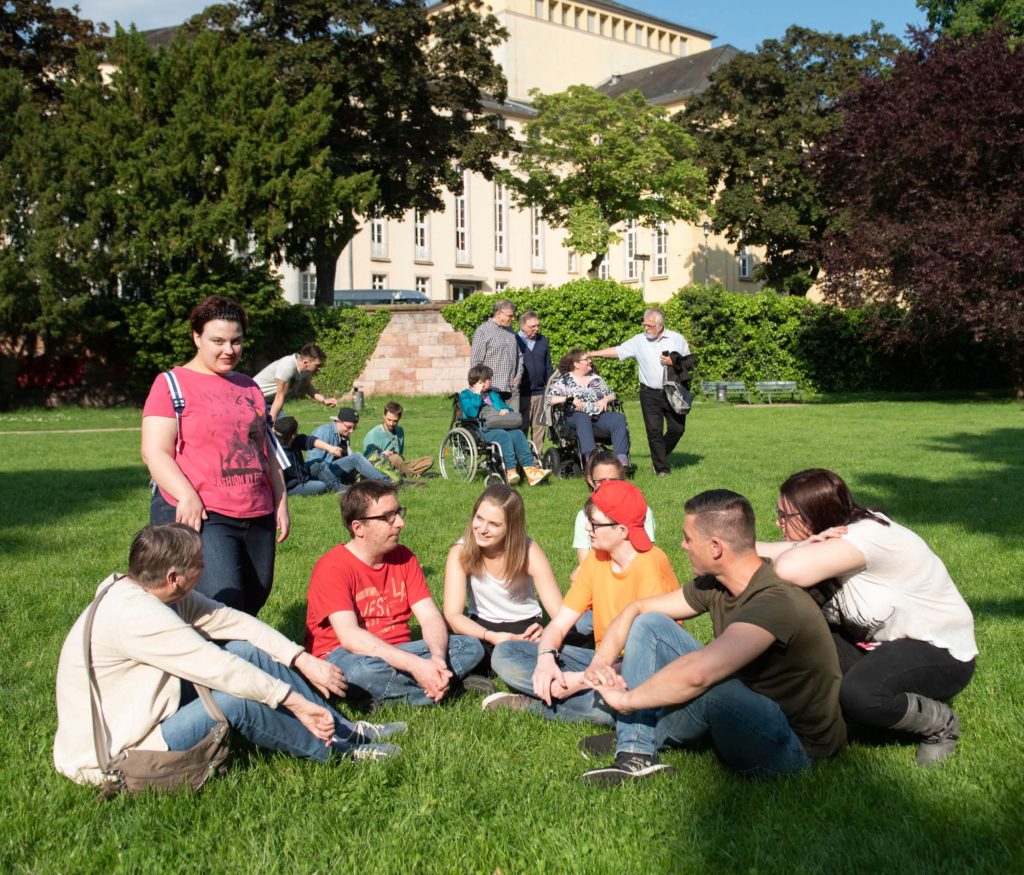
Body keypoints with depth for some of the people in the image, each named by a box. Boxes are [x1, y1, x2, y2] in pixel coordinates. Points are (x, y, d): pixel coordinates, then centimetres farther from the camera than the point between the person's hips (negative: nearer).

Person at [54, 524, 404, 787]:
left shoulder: (158, 593, 0)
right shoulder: (136, 615, -29)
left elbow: (235, 622, 0)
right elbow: (218, 668, -29)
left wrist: (303, 660, -6)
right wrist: (296, 702, -25)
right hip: (109, 759, -10)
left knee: (247, 652, -1)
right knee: (237, 701, -26)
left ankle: (346, 730, 4)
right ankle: (336, 750, -4)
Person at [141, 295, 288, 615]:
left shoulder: (249, 387, 18)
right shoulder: (172, 384, 0)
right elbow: (154, 452, -8)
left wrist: (281, 501, 16)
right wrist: (187, 496, -22)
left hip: (257, 517, 6)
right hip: (200, 517, -6)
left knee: (253, 605, 7)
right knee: (222, 606, -18)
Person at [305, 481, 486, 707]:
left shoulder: (403, 557, 5)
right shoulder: (332, 568, -14)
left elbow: (430, 617, -2)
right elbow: (349, 637, -26)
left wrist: (438, 657, -25)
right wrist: (415, 665, -34)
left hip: (398, 653, 6)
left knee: (471, 646, -10)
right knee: (363, 672, -40)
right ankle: (447, 682, -18)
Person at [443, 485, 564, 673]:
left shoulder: (529, 552, -19)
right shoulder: (461, 552, -18)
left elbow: (561, 615, -22)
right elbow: (452, 615, -23)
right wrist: (491, 637, -40)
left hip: (525, 626, 1)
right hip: (482, 627, 0)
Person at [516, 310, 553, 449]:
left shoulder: (543, 341, 14)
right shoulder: (514, 341, -3)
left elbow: (548, 367, 18)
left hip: (540, 393, 5)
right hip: (522, 394, -4)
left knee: (539, 427, 6)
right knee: (521, 428, 1)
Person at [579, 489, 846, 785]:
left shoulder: (777, 602, -31)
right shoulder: (714, 584, -3)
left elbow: (696, 674, -41)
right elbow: (638, 609, 6)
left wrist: (627, 699, -27)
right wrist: (601, 661, -12)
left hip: (794, 745, -8)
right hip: (743, 707, 9)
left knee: (702, 681, -38)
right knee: (649, 624, -1)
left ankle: (642, 736, -6)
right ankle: (635, 756, -9)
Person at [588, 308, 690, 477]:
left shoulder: (677, 339, 2)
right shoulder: (639, 341, 2)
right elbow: (616, 351, 2)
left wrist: (673, 362, -12)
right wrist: (593, 354, -3)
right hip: (650, 394, 0)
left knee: (677, 428, 2)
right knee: (654, 431, -4)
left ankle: (660, 455, 28)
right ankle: (661, 468, 5)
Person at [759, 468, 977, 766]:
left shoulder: (869, 535, -29)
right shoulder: (825, 545, -3)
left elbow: (789, 570, -44)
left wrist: (803, 548, -21)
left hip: (941, 652, -8)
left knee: (859, 694, -35)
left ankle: (941, 724, -3)